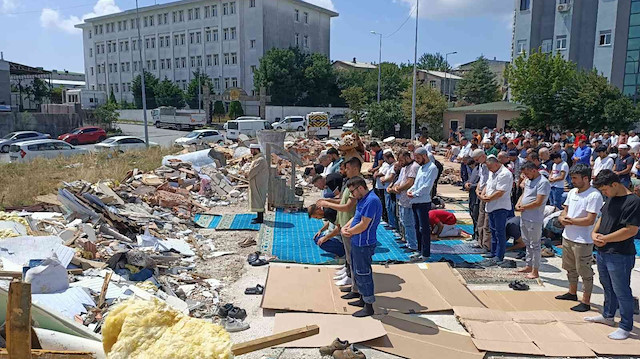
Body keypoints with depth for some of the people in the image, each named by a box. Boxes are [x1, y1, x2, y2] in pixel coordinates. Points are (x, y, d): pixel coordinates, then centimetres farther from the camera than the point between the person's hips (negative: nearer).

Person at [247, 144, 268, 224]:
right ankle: (260, 216, 23)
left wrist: (248, 176, -3)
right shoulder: (257, 159, 12)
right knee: (257, 199, 15)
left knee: (258, 200, -6)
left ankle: (260, 219, -2)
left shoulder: (260, 160, -20)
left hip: (258, 183, -10)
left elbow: (254, 170, -20)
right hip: (256, 183, 10)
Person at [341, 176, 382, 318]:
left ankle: (369, 307, 12)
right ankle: (363, 299, 36)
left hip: (364, 245, -10)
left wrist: (349, 232, -10)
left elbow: (363, 225, -25)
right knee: (359, 272, 21)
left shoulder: (371, 201, -23)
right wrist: (345, 227, -1)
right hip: (357, 243, 10)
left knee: (364, 274, 0)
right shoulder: (363, 200, 10)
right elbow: (356, 218, 16)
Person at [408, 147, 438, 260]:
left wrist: (414, 194, -12)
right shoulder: (421, 167, 18)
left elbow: (427, 186, -18)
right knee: (417, 228, 15)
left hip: (423, 202, -9)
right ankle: (420, 251, 25)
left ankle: (425, 254, 4)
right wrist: (410, 190, 4)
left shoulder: (432, 168, -11)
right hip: (415, 202, 9)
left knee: (424, 228, -3)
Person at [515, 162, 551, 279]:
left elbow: (538, 202, -22)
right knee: (527, 243, 18)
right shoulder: (528, 181, 12)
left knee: (534, 245, 0)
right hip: (524, 217, 9)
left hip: (534, 220, -9)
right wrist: (518, 204, 1)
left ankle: (535, 271, 9)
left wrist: (524, 207, -13)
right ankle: (529, 266, 31)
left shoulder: (543, 183, -17)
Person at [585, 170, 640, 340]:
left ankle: (625, 327, 16)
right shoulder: (611, 198, 9)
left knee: (622, 292, 3)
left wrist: (605, 239, -17)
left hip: (620, 256, -9)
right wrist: (594, 233, 0)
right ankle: (608, 316, 39)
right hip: (602, 252, 9)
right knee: (608, 287, 22)